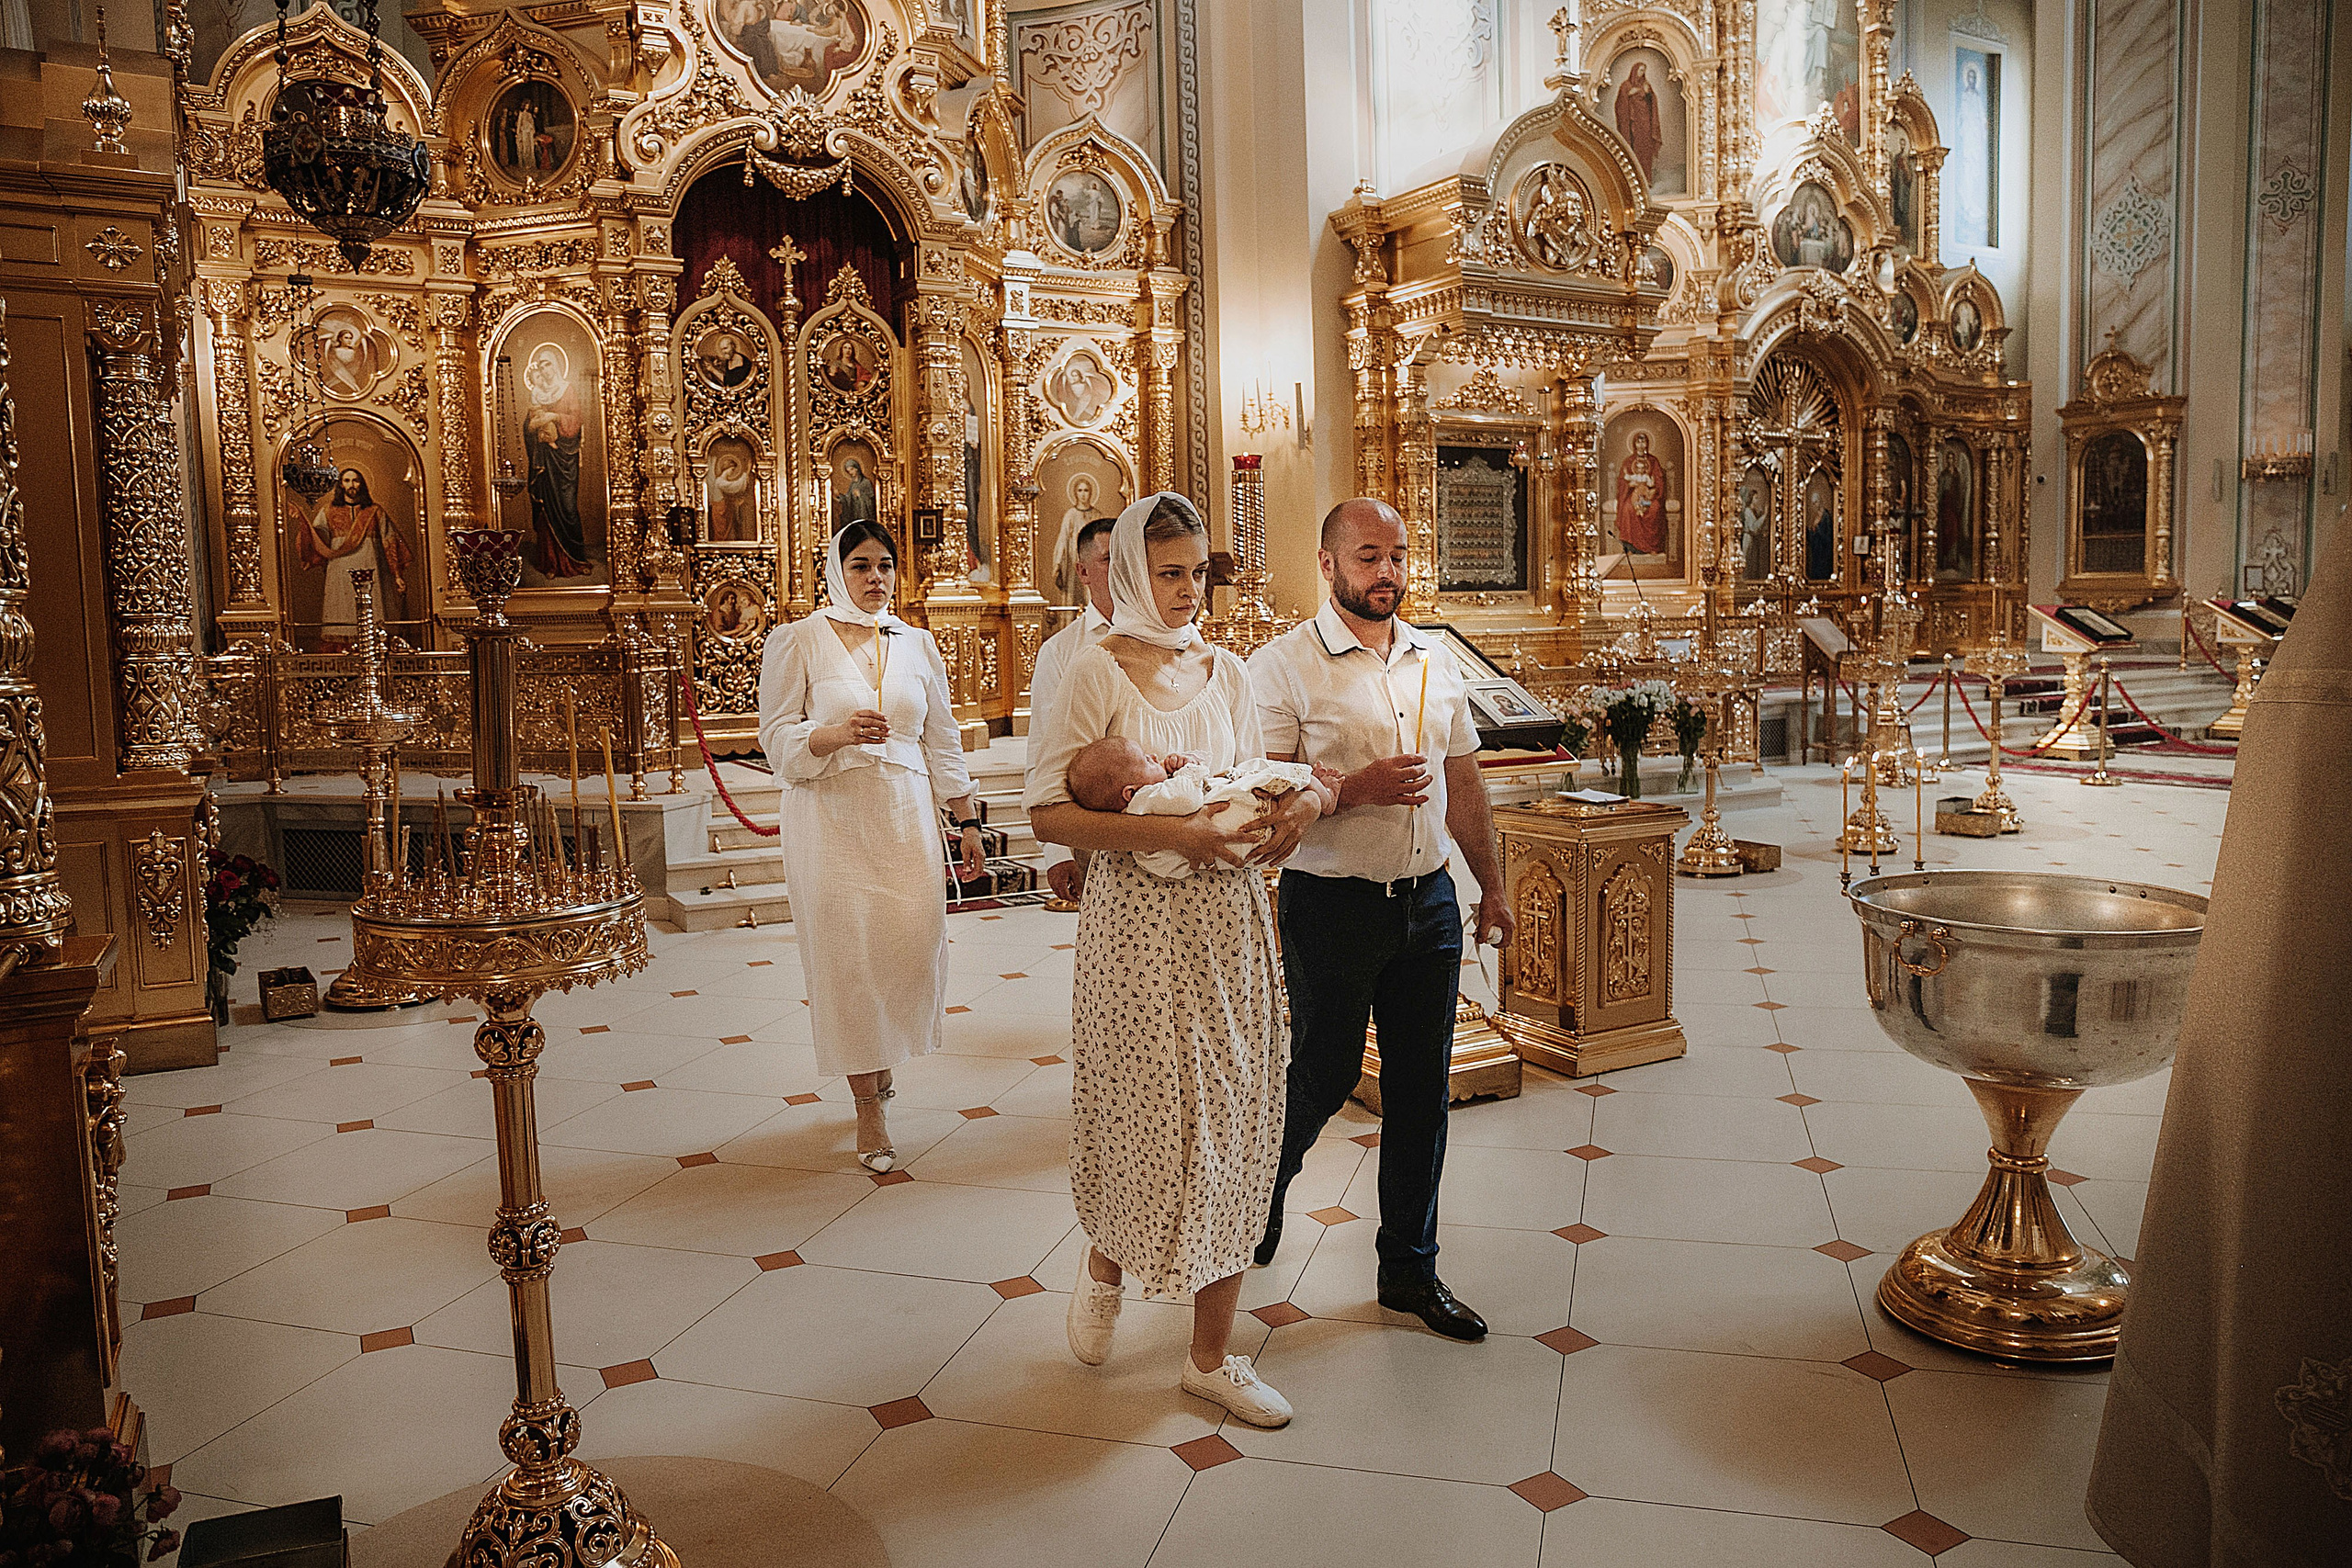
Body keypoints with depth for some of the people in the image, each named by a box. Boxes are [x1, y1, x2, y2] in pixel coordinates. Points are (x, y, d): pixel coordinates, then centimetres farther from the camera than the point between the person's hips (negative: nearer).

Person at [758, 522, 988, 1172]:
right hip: (832, 820, -3)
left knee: (913, 942, -1)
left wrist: (967, 821, 13)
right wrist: (838, 733, -21)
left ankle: (884, 1054, 30)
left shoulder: (918, 644, 12)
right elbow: (777, 738, -2)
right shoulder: (796, 642, 1)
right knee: (847, 954, -3)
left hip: (906, 818, 3)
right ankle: (869, 1106, 10)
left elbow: (943, 741, 15)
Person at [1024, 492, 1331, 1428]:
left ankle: (1211, 1356, 22)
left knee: (1230, 1129, 8)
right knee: (1152, 1123, 1)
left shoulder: (1225, 673, 11)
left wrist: (1296, 806, -3)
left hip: (1230, 923, 5)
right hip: (1141, 923, -5)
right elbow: (1047, 814, -11)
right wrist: (1168, 832, -20)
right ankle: (1104, 1263, 36)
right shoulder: (1096, 672, -6)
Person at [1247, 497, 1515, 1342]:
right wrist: (1357, 789, -25)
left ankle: (1410, 1267, 24)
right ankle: (1259, 1191, 37)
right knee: (1322, 1076, 7)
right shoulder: (1283, 665, -9)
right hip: (1332, 902, -5)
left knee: (1422, 1087, 10)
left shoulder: (1437, 662, 10)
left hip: (1429, 900, 5)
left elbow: (1464, 783, 16)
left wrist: (1492, 887, 17)